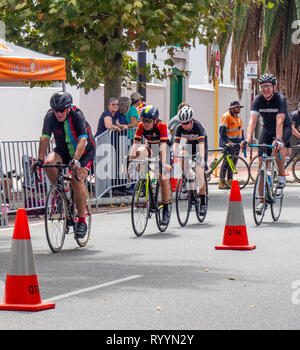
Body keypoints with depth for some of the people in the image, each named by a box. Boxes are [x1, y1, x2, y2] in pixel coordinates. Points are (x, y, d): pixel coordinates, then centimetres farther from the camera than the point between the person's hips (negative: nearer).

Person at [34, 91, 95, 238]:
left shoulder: (76, 115, -27)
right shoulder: (50, 116, -18)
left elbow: (83, 140, -38)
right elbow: (44, 138, -26)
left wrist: (75, 159, -52)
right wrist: (40, 159, -40)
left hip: (84, 151, -4)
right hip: (63, 150, 4)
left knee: (77, 180, -24)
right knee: (49, 163, -28)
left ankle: (82, 220, -11)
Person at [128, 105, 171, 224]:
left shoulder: (161, 126, -31)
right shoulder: (141, 126, -22)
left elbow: (163, 147, -38)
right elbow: (135, 145, -24)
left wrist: (163, 165, -46)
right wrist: (130, 162, -33)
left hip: (162, 151, -3)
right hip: (150, 148, 4)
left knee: (163, 180, -11)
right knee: (140, 152, -31)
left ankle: (166, 210, 0)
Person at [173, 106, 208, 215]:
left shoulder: (198, 126, -32)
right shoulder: (179, 128, -22)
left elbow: (201, 144, -41)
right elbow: (176, 144, -26)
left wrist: (202, 160, -54)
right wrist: (174, 157, -43)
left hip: (199, 145, -4)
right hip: (189, 144, 4)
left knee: (200, 172, -16)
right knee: (181, 155, -31)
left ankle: (203, 203, -9)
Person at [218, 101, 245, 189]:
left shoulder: (238, 118, 19)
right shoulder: (226, 116, -7)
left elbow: (241, 131, 24)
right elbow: (222, 130, -14)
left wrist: (243, 141, 10)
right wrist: (227, 140, -22)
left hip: (237, 144, 8)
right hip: (228, 144, -8)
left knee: (233, 164, 9)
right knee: (226, 163, -11)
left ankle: (230, 182, 14)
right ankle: (221, 182, -9)